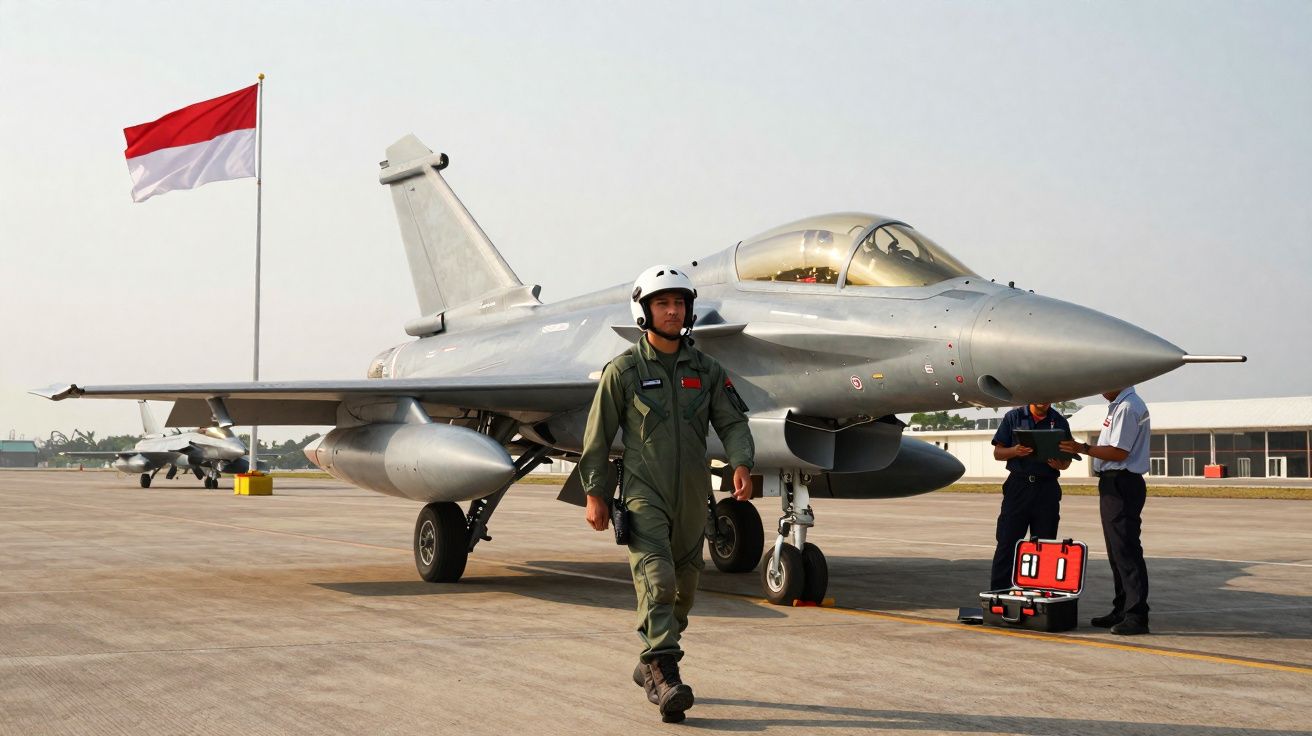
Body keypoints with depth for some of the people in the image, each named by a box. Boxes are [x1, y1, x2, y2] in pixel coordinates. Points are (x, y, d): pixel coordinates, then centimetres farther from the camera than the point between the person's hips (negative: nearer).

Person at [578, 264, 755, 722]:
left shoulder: (705, 370, 8)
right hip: (643, 493, -5)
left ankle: (649, 665, 30)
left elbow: (731, 422, 4)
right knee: (657, 579, -19)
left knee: (683, 587, 12)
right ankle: (664, 677, -23)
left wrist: (741, 464, -15)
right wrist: (594, 494, -2)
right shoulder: (623, 370, -2)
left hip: (692, 496, 5)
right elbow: (597, 437, 1)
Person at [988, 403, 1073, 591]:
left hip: (1047, 489, 1)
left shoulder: (1060, 422, 10)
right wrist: (1015, 451, -15)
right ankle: (997, 594, 1)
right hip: (1018, 485, -1)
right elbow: (998, 453, 5)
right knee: (1007, 543, -2)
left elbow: (1067, 460, 13)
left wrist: (1059, 464, -10)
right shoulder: (1014, 417, 6)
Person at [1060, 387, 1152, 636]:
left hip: (1121, 485, -11)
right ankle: (1121, 610, 22)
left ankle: (1137, 616, -9)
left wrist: (1083, 448, -15)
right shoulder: (1118, 406, 18)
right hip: (1112, 483, 11)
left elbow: (1118, 452, -20)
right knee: (1116, 551, 15)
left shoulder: (1127, 408, -15)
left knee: (1126, 550, -10)